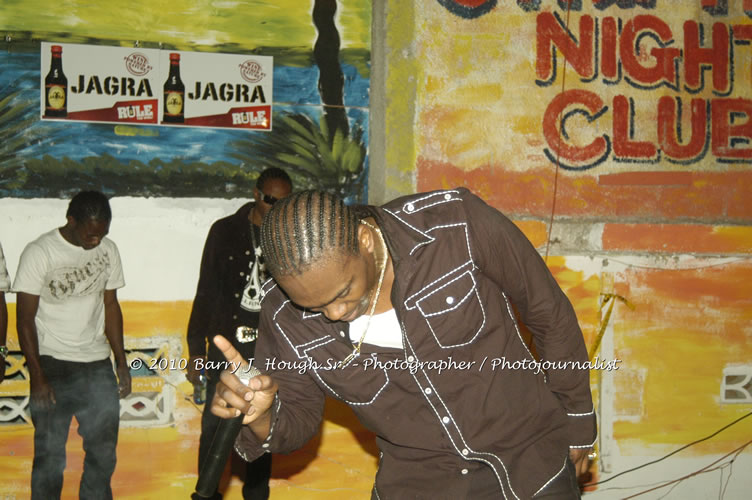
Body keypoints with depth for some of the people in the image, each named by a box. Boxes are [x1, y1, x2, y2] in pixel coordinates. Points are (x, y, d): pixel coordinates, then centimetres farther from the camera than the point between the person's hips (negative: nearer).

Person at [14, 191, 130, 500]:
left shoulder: (108, 250, 3)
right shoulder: (39, 253, -12)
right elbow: (25, 318, -10)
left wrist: (121, 363, 9)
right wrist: (37, 377, -14)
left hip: (97, 362, 5)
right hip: (53, 363, -5)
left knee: (104, 448, 10)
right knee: (50, 453, -1)